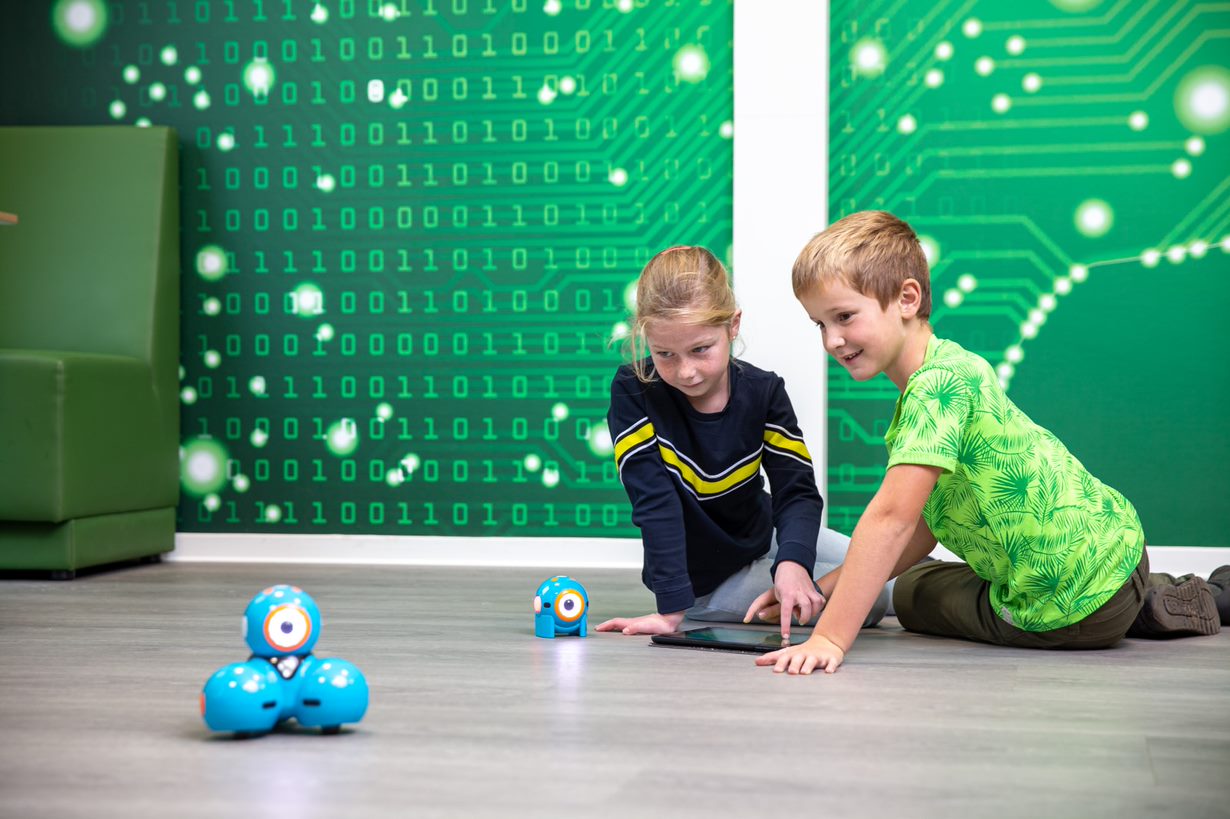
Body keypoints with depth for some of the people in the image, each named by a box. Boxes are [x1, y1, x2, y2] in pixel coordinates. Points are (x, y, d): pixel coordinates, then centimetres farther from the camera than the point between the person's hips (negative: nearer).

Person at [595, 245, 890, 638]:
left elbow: (797, 491, -20)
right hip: (704, 578, -4)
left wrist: (792, 562, -40)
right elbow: (655, 501, -30)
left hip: (763, 535, 4)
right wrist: (671, 607, -37)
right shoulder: (633, 393, -24)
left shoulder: (763, 391, -15)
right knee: (872, 598, -17)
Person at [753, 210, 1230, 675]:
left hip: (1074, 610, -9)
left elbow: (892, 518, -31)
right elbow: (922, 526, 9)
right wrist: (823, 588, 5)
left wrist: (830, 637, -32)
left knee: (913, 595, 16)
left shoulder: (937, 385, -23)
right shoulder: (947, 371, 9)